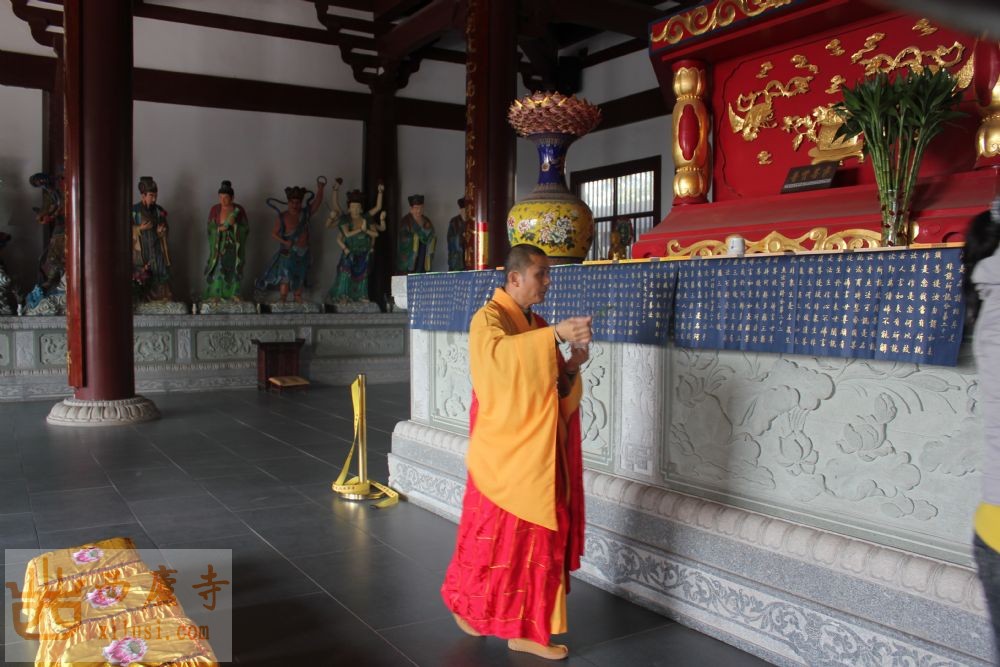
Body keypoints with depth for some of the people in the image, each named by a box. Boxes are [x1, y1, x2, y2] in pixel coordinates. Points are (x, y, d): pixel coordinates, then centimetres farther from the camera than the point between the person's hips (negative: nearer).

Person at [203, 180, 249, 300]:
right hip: (219, 245, -1)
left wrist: (234, 224, -22)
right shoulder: (215, 209, -6)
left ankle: (234, 293, 24)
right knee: (217, 270, -4)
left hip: (235, 245, 1)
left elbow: (246, 228, -6)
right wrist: (221, 227, -22)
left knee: (234, 270, 10)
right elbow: (210, 228, -5)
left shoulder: (239, 209, -7)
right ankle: (215, 296, 2)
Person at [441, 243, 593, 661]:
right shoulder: (487, 318, -11)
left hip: (537, 453, 7)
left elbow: (554, 387, 14)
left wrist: (572, 367, -7)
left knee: (535, 535, 9)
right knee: (496, 534, 4)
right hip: (504, 453, -7)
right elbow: (498, 354, -35)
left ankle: (525, 628, 19)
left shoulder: (537, 327, 13)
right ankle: (465, 603, 27)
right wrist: (555, 335, -42)